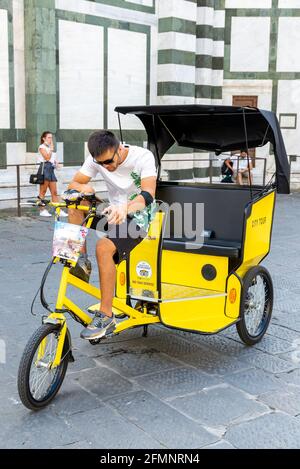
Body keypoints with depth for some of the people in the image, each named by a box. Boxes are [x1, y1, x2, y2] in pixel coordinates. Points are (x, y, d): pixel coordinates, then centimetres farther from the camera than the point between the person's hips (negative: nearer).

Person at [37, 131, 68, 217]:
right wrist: (51, 148, -8)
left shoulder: (50, 147, 22)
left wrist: (56, 162, 5)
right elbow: (47, 157, -15)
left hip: (51, 169, 8)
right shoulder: (42, 147, -2)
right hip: (45, 168, -8)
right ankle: (42, 210, 1)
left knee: (54, 192, 4)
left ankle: (58, 210, 2)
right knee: (43, 191, -3)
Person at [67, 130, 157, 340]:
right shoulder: (97, 159, -6)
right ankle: (82, 261, -10)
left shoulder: (143, 157, -20)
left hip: (139, 217, -6)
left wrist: (126, 208, -53)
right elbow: (73, 184, -5)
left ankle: (106, 317, -22)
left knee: (104, 247, -30)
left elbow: (148, 195, -33)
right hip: (116, 211, 6)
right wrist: (83, 188, -30)